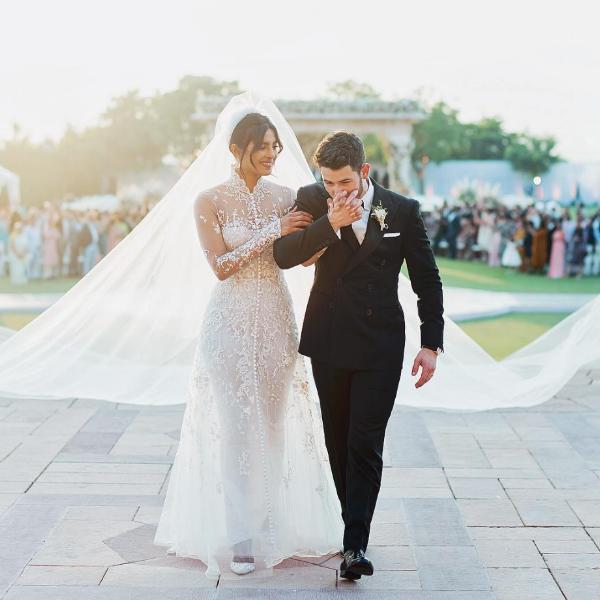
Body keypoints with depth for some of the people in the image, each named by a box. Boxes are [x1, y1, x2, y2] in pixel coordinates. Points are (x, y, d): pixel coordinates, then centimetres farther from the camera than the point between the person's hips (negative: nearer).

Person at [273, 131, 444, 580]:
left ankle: (356, 544, -3)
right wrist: (330, 224, -25)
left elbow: (427, 280, 2)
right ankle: (354, 523, 27)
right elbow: (283, 255, -13)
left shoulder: (403, 210, -4)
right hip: (329, 341, 2)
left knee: (365, 444, -7)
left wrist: (431, 344, 0)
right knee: (339, 442, 11)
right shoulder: (312, 201, -2)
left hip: (380, 345, -2)